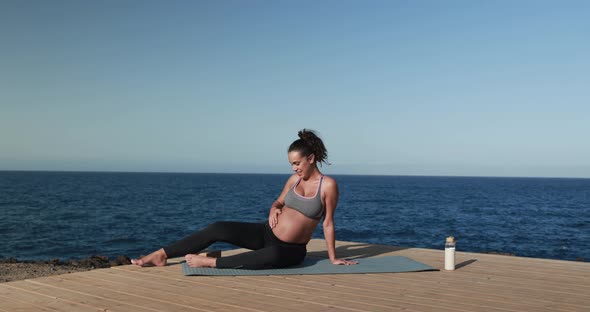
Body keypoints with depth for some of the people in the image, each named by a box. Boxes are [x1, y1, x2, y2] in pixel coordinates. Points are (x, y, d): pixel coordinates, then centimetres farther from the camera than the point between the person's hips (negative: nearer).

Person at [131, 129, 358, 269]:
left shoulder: (328, 185, -12)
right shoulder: (294, 179, 4)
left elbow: (328, 223, -6)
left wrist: (333, 258, -2)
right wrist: (274, 210, -6)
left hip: (291, 250, -5)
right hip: (265, 233, 5)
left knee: (272, 256, -42)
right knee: (218, 229, -14)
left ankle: (210, 263, -31)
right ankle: (160, 255, -10)